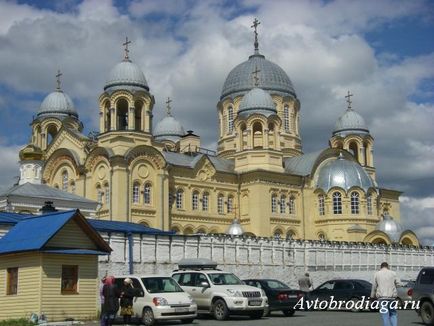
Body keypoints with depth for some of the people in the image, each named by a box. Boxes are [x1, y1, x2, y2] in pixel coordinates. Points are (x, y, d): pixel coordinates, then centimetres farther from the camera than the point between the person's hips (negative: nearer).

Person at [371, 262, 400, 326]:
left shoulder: (377, 274, 6)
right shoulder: (393, 273, 7)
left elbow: (374, 286, 8)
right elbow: (398, 283, 3)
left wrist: (373, 296, 17)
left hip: (382, 297, -1)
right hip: (392, 297, 1)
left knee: (385, 315, 0)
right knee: (393, 314, 11)